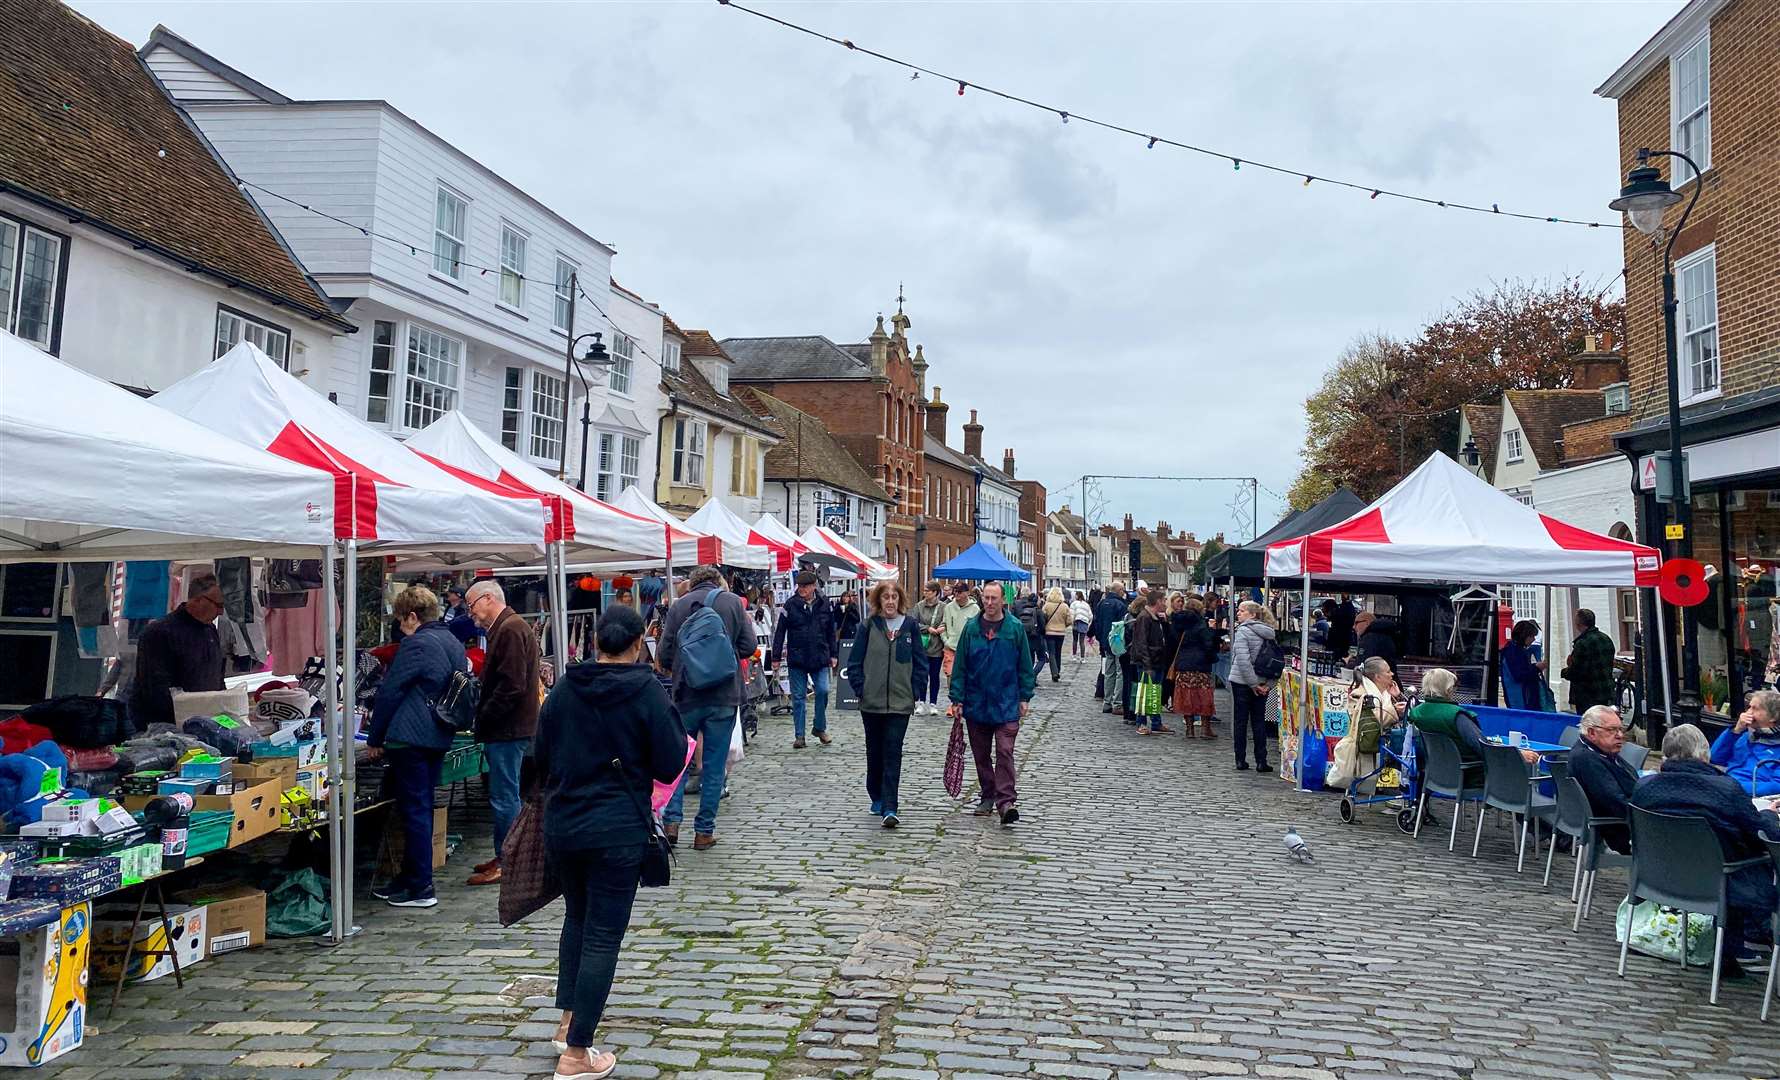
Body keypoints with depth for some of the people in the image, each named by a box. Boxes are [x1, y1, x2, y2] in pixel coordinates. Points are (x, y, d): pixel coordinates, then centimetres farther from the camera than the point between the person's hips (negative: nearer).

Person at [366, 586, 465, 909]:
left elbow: (389, 692, -10)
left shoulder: (416, 644, -14)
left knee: (414, 811, -3)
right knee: (422, 807, 15)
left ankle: (420, 888, 1)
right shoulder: (454, 644, 13)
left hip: (410, 740, -9)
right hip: (440, 739, 9)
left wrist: (375, 739, -1)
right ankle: (409, 878, 24)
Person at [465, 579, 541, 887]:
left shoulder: (510, 630, -15)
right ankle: (504, 856, 24)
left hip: (507, 731, -10)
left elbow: (511, 686, -23)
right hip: (508, 728, 10)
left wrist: (482, 719, -15)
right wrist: (482, 717, 15)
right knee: (504, 795, 16)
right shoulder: (506, 628, 18)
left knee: (504, 797, -4)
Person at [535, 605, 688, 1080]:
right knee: (603, 935, 3)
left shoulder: (562, 689, 2)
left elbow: (541, 760, 10)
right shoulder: (646, 691, -11)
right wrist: (674, 723, 5)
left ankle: (567, 1020, 27)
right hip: (618, 830, -5)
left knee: (576, 917, 25)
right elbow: (670, 765, -9)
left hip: (560, 825, 5)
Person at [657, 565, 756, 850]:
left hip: (687, 696, 1)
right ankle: (704, 831, 10)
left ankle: (671, 820, 7)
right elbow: (748, 647, -2)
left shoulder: (678, 606, 1)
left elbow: (665, 654, -1)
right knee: (714, 765, 6)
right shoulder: (733, 602, -1)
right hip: (724, 697, -1)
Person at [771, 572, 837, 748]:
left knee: (823, 691, -8)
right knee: (798, 698, 3)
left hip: (820, 658, 1)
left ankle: (820, 728, 14)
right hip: (796, 659, -1)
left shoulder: (825, 604, 2)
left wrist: (833, 654, 10)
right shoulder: (790, 604, -4)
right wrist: (776, 657, -3)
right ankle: (799, 736, 11)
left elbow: (831, 631, 12)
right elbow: (780, 632, -1)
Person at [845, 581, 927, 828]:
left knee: (893, 754, -6)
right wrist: (859, 688, -5)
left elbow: (920, 661, 5)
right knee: (875, 752, 13)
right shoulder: (869, 626, 1)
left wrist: (916, 691, -1)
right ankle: (877, 798, 30)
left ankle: (889, 807, -7)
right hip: (872, 701, 1)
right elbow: (855, 661, 3)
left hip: (901, 701, -1)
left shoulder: (911, 625, 1)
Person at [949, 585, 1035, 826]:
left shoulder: (1015, 628, -1)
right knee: (981, 755, 12)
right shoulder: (971, 629, 2)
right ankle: (988, 797, 25)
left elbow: (1025, 666, 4)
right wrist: (957, 698, 0)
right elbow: (959, 666, 4)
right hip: (976, 704, 3)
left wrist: (1025, 697, 0)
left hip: (1006, 704, -3)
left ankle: (1006, 801, -11)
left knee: (1004, 752, -10)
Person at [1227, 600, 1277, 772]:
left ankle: (1241, 760, 9)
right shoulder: (1269, 633, 5)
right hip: (1262, 684, 5)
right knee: (1259, 721, 12)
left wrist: (1253, 683, -17)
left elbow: (1243, 660, -23)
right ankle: (1261, 761, 10)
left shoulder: (1243, 631, -14)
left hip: (1242, 681, -5)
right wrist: (1269, 683, -1)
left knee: (1240, 721, 5)